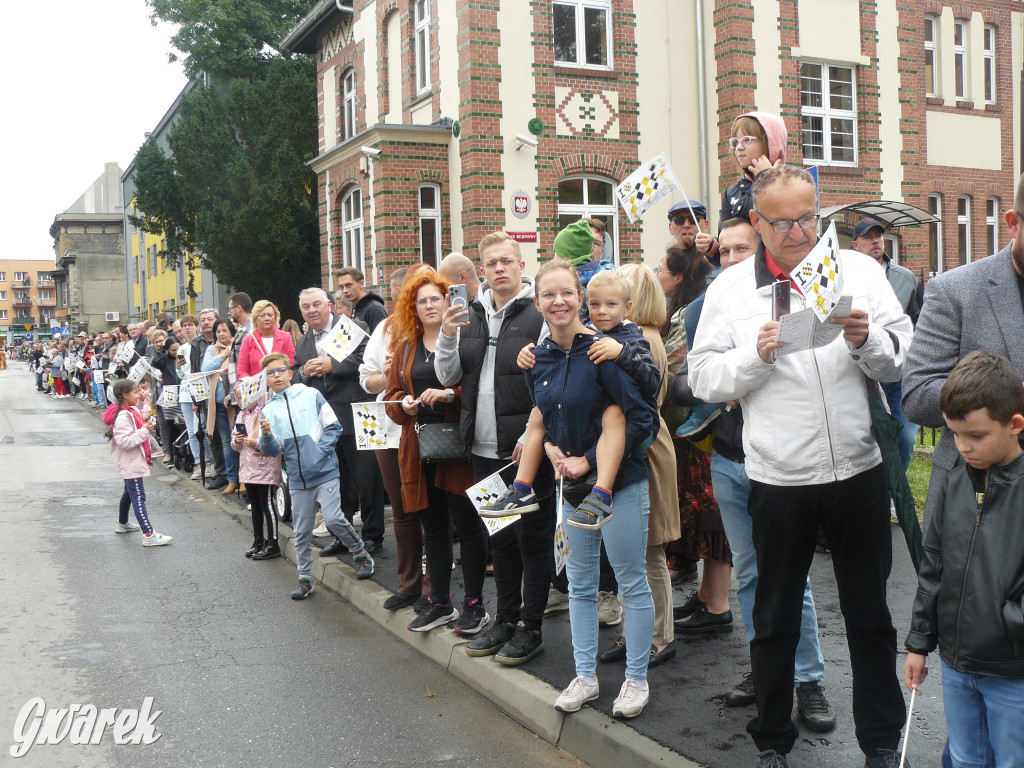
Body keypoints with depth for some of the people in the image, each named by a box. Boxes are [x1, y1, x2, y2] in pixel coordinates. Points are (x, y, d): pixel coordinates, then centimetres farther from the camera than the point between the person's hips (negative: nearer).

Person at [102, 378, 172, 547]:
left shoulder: (131, 411, 8)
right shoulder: (122, 417, -23)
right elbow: (125, 441, -29)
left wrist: (145, 424, 6)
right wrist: (144, 431, -27)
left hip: (134, 462, 11)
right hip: (130, 464, -11)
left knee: (129, 492, 25)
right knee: (138, 496, -12)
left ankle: (122, 524, 43)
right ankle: (149, 535, -16)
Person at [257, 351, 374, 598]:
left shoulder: (311, 395, 2)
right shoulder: (269, 410, 8)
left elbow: (333, 427, 1)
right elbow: (271, 450, 3)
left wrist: (321, 451, -11)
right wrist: (266, 435, -18)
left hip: (324, 472, -3)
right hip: (297, 478, 3)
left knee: (334, 518, -13)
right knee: (301, 531, 8)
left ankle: (361, 554, 11)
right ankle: (304, 579, 21)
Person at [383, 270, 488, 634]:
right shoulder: (405, 347, 15)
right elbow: (392, 396, 16)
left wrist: (449, 395, -22)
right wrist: (405, 405, -4)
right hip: (419, 447, 5)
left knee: (467, 524, -2)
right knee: (432, 526, 12)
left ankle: (475, 604, 10)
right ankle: (440, 603, 23)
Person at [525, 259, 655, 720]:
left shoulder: (601, 351, -17)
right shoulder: (539, 359, 3)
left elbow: (642, 418, -20)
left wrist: (591, 461, -18)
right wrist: (552, 449, -3)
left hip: (618, 482, -6)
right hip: (571, 486, 7)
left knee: (631, 582, 6)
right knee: (580, 585, 15)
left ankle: (636, 679, 21)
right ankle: (585, 676, 29)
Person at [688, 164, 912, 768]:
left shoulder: (859, 270, 1)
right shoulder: (732, 287, -1)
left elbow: (904, 360, 0)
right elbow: (704, 379, -3)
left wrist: (867, 340, -20)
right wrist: (757, 354, -19)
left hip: (859, 472, 1)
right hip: (779, 480, 0)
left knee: (870, 615, 14)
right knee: (775, 619, 14)